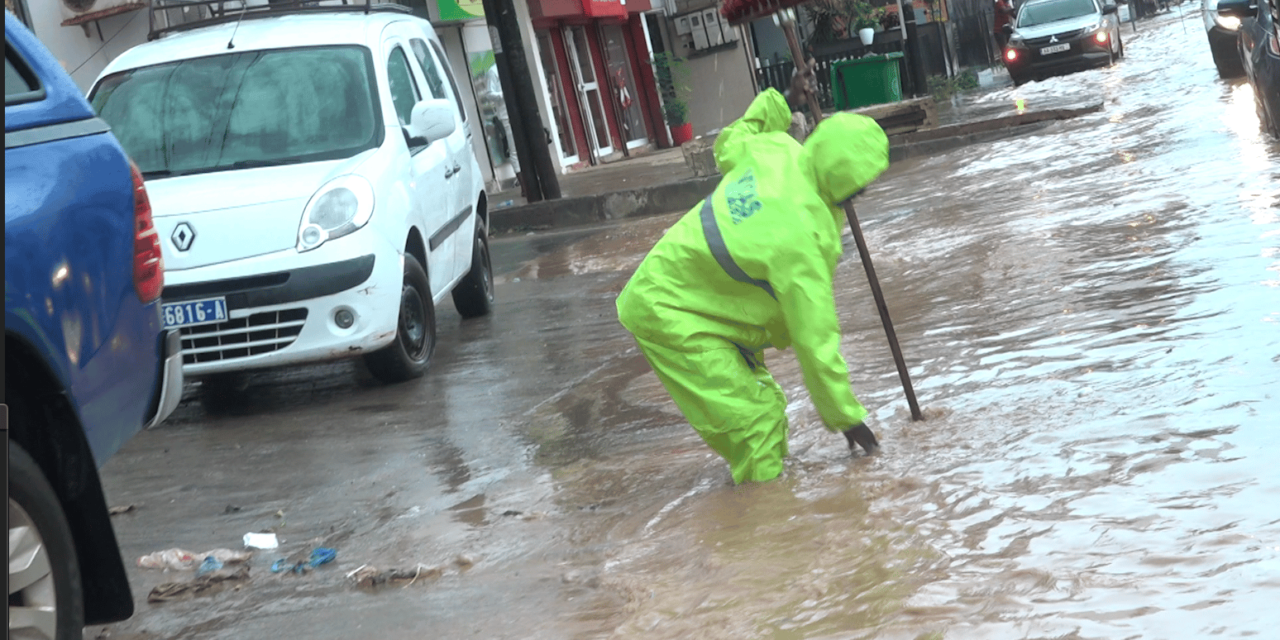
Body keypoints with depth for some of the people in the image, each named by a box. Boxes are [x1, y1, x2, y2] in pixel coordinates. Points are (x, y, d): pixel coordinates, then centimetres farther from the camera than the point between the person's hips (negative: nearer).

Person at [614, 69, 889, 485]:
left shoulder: (777, 150, -8)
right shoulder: (798, 236, -30)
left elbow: (730, 144, 20)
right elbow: (815, 337, -24)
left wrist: (780, 101, 29)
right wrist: (845, 416, -15)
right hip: (670, 316, -10)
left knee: (766, 408, 16)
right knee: (754, 421, -14)